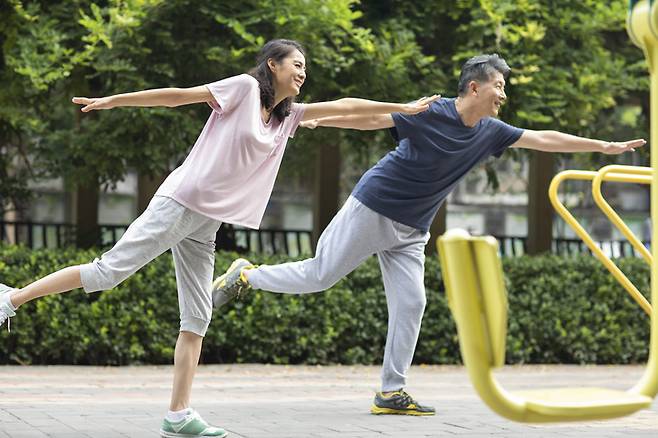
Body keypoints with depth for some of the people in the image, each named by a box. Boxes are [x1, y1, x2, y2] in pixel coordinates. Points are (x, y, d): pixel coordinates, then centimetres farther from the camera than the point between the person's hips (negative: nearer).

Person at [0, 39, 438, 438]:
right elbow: (177, 95, -5)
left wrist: (402, 108, 22)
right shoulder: (244, 88, -3)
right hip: (179, 204, -8)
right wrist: (112, 101, -6)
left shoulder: (288, 116, 16)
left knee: (198, 318, 2)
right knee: (108, 271, -14)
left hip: (207, 224, 8)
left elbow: (343, 106, 20)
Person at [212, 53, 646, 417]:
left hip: (411, 231, 6)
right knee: (319, 276, -2)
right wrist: (319, 120, -26)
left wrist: (606, 146, 9)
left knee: (411, 305, -2)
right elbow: (374, 118, -18)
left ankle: (391, 392, 3)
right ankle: (245, 275, 20)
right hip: (372, 209, -6)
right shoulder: (430, 113, -19)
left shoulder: (490, 133, 1)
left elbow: (545, 139, 7)